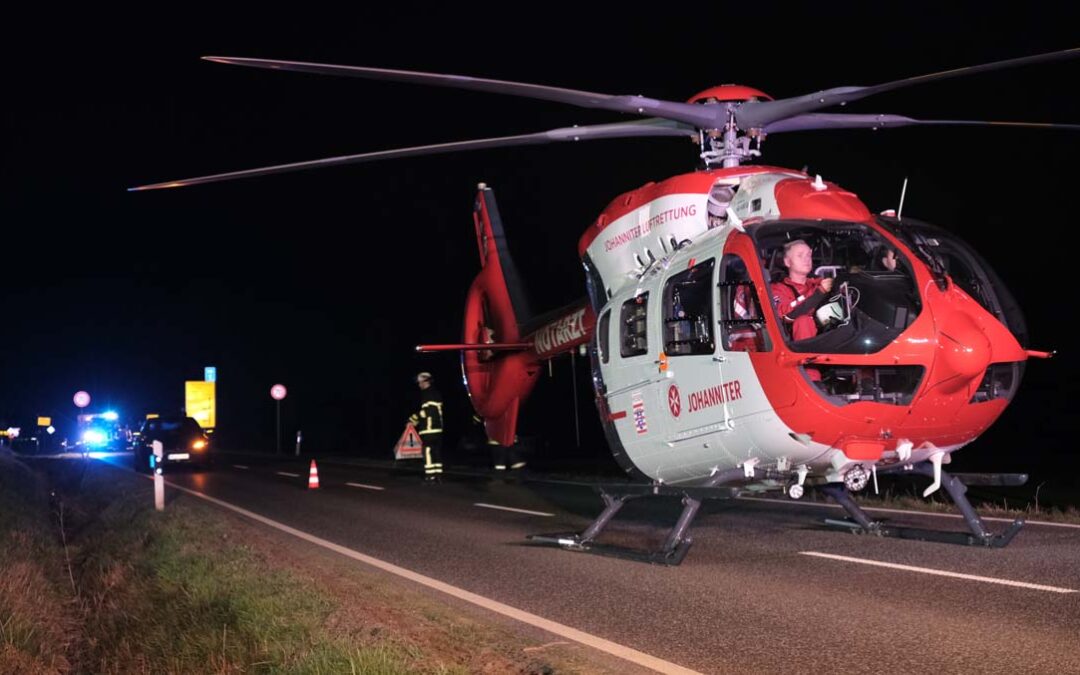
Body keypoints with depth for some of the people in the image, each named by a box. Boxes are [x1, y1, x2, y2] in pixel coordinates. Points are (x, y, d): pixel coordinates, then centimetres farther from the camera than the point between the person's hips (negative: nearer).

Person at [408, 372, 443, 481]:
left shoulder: (427, 394, -11)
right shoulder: (436, 393, 17)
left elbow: (427, 410, -19)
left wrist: (415, 419, -10)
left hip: (428, 428, -9)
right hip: (438, 427, 9)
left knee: (428, 451, -8)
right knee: (437, 451, 11)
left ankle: (430, 474, -12)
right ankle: (438, 473, 12)